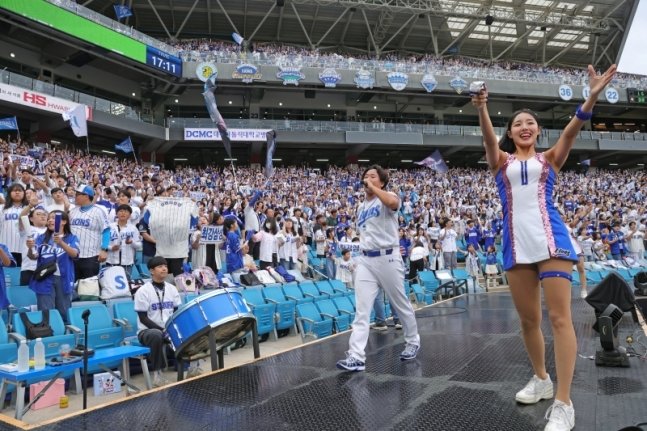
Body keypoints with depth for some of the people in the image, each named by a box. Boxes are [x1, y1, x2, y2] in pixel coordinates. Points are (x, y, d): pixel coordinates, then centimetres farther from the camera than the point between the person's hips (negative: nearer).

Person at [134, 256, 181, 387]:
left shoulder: (171, 289, 5)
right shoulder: (143, 291, -11)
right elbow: (143, 318, -13)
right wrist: (162, 329, -20)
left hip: (171, 329, 5)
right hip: (147, 331, -5)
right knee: (157, 336, -38)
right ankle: (157, 373, -22)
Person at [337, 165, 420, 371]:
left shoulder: (388, 196, -4)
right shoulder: (360, 207, 16)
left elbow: (392, 203, -30)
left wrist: (373, 187, -18)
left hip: (387, 258, -5)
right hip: (365, 260, 5)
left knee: (401, 305, 11)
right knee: (361, 310, -4)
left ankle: (413, 342, 33)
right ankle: (356, 357, -7)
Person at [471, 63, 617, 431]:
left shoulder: (550, 159, 13)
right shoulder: (501, 161, 14)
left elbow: (572, 130, -6)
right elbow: (489, 137, -7)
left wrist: (593, 96, -24)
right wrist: (482, 108, -28)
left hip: (550, 238, -2)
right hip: (516, 243, 2)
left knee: (560, 317, -10)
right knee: (528, 319, 9)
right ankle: (541, 379, 29)